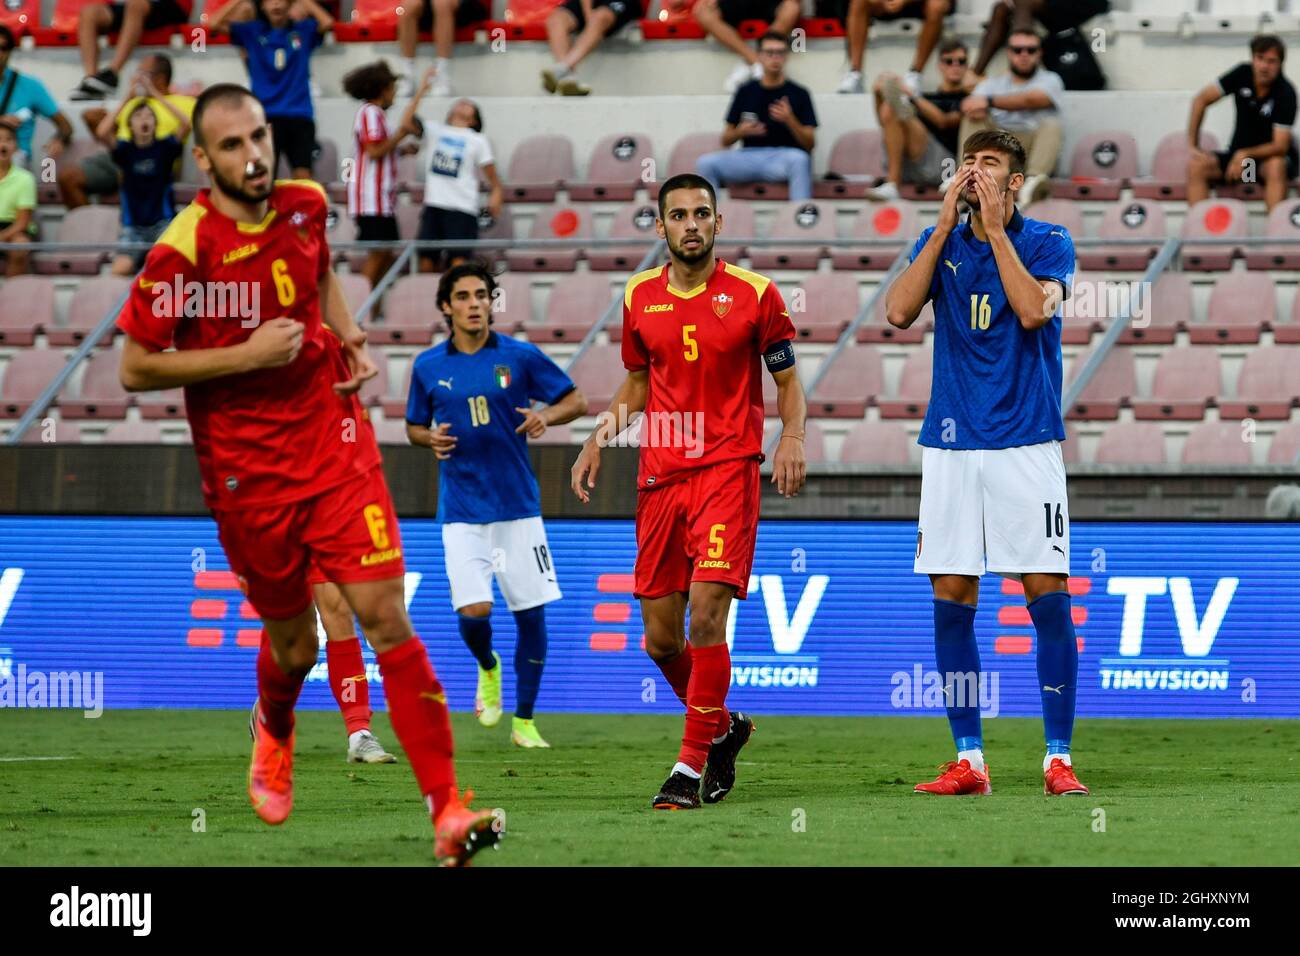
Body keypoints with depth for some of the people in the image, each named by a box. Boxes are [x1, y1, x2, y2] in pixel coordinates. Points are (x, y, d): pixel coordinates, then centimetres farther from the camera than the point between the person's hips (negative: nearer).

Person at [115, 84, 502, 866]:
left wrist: (348, 338, 7)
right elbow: (135, 369, -12)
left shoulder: (305, 205, 0)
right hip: (247, 472, -2)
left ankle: (448, 809, -15)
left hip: (336, 443, 2)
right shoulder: (184, 250, -16)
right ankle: (274, 734, 50)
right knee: (293, 644, 11)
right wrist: (248, 354, -19)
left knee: (387, 616, -11)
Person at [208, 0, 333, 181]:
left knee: (303, 179, -6)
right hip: (266, 116, 0)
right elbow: (215, 24, -1)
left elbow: (327, 23, -11)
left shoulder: (303, 30, 8)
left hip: (299, 115, 0)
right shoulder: (252, 31, 8)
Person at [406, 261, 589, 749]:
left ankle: (524, 722, 15)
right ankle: (488, 668, 23)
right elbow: (414, 426, 15)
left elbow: (576, 400, 4)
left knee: (531, 613, 0)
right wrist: (430, 439, -8)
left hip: (518, 506, 0)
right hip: (462, 511, 0)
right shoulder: (428, 366, 3)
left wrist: (546, 416, -17)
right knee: (473, 612, -13)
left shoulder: (521, 356, -2)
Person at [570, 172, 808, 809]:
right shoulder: (640, 298, 9)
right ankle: (722, 727, 31)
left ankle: (692, 765, -9)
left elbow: (787, 381, 6)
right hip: (659, 477, 4)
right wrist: (599, 437, 9)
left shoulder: (753, 294, -2)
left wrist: (792, 435, -12)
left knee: (705, 615, -17)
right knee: (661, 638, 4)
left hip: (728, 470, -4)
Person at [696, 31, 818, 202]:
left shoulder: (798, 94, 7)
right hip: (748, 157, 2)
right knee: (706, 162, -24)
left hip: (783, 158, -2)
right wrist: (740, 132, -8)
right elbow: (726, 141, 15)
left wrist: (790, 120, -14)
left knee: (798, 159, -38)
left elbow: (809, 143, 3)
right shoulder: (746, 92, 13)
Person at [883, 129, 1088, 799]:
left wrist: (995, 228, -12)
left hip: (1026, 444, -3)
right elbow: (898, 311, -6)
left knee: (1047, 598, -6)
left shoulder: (1047, 241, 1)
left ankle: (1058, 758, -1)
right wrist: (946, 224, -7)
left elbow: (1033, 309, -18)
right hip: (951, 444, 3)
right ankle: (968, 760, 7)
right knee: (951, 601, 0)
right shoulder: (938, 241, 10)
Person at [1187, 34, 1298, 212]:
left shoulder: (1285, 93, -20)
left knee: (1276, 167, -39)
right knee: (1196, 166, -20)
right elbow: (1202, 100, -1)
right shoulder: (1242, 74, -9)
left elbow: (1280, 146, -23)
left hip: (1271, 156, -4)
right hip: (1237, 154, 4)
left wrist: (1245, 156, -33)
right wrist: (1193, 146, -6)